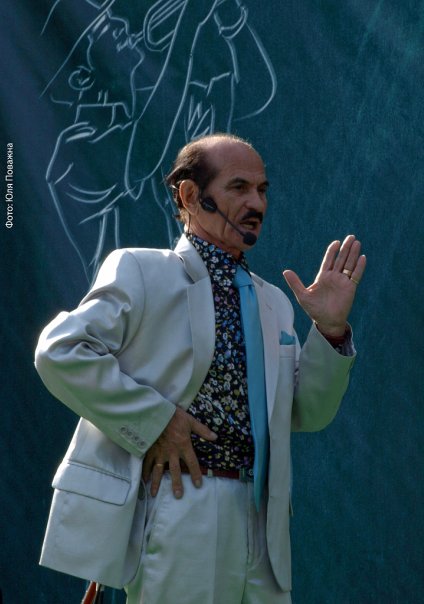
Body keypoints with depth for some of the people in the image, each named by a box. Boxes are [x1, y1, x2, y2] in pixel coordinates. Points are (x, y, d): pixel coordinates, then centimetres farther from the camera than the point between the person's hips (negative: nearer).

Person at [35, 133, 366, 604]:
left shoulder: (273, 302, 18)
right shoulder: (140, 270, -2)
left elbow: (307, 415, 15)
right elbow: (59, 352, -14)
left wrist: (330, 331, 1)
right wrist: (153, 422, -16)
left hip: (258, 522, 6)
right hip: (177, 508, -6)